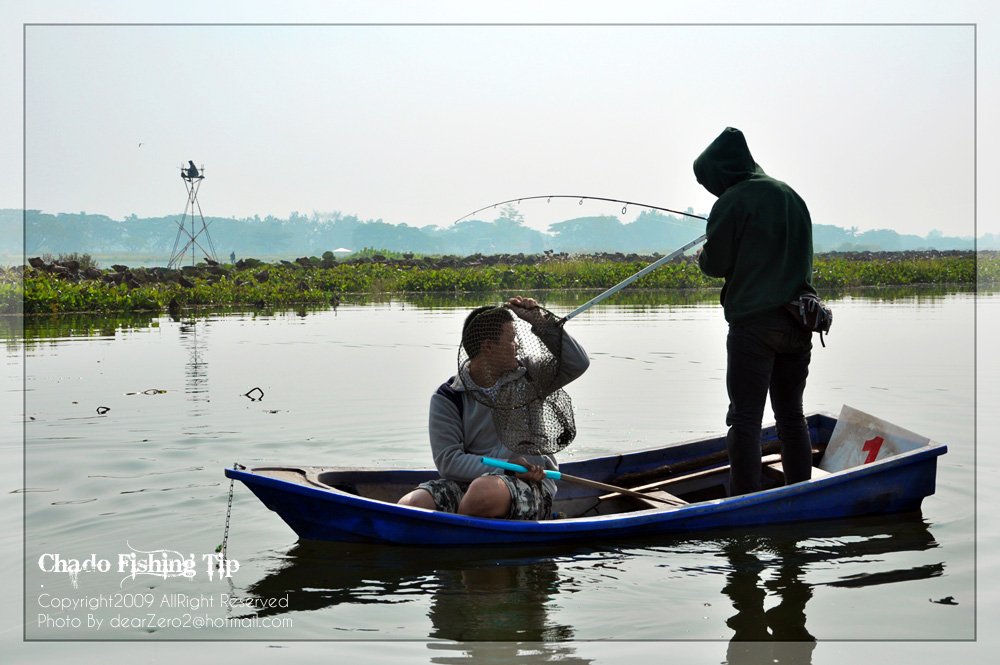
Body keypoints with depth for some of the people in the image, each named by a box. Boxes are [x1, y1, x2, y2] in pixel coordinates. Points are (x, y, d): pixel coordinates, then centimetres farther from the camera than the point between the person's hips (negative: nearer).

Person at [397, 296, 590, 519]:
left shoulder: (528, 376, 11)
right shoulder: (447, 398, 3)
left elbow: (578, 364, 8)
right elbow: (447, 460, -7)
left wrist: (540, 321, 0)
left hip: (532, 486, 0)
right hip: (470, 480, 0)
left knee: (484, 489, -37)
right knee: (409, 505, -28)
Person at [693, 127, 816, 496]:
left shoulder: (731, 202, -9)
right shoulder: (792, 196, 12)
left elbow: (716, 265, -7)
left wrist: (702, 255, 15)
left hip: (754, 321, -7)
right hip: (799, 323, 7)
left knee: (745, 419, -2)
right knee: (791, 416, 15)